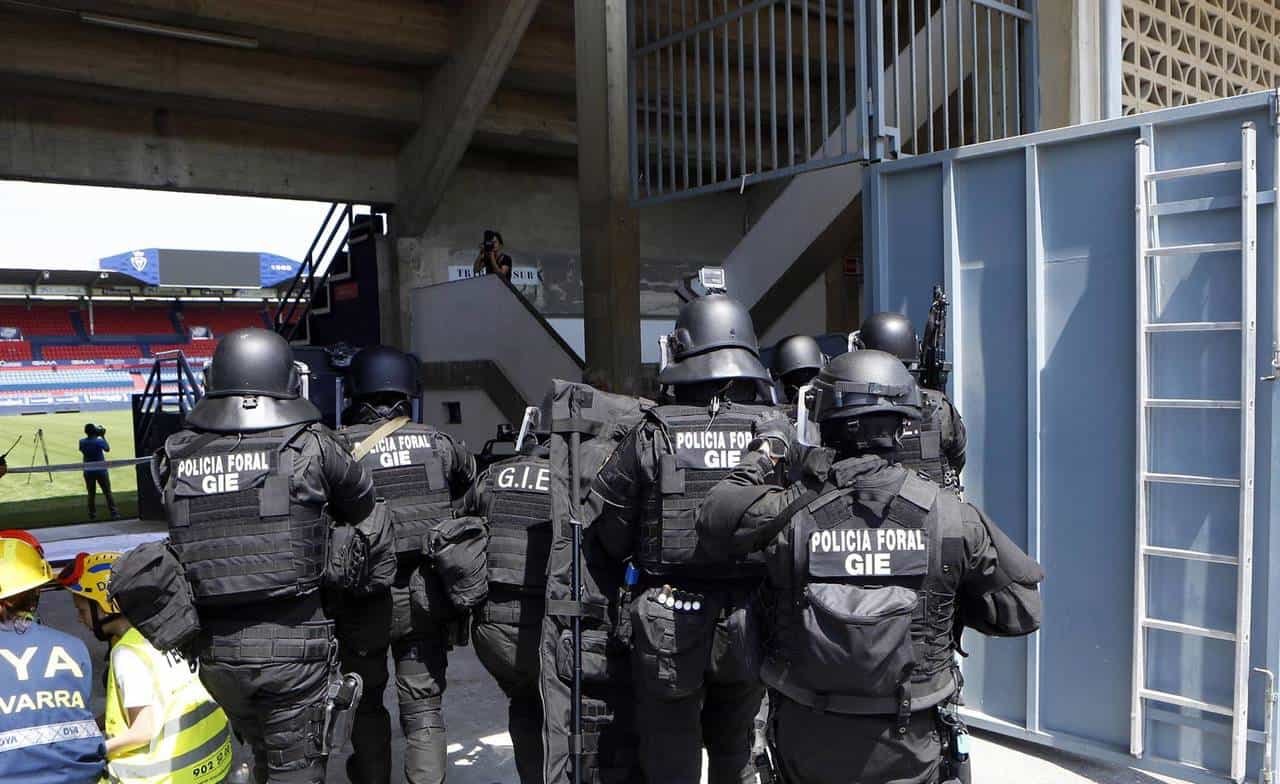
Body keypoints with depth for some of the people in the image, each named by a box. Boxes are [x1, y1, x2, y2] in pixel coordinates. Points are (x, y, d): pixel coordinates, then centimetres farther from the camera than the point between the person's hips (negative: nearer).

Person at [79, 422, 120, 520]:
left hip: (88, 471, 3)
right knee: (107, 492, 1)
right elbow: (107, 449, 0)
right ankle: (113, 513, -4)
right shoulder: (99, 441, -15)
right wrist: (103, 437, 5)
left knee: (91, 494, 11)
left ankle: (92, 514, 12)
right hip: (101, 471, -3)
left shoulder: (82, 442, -4)